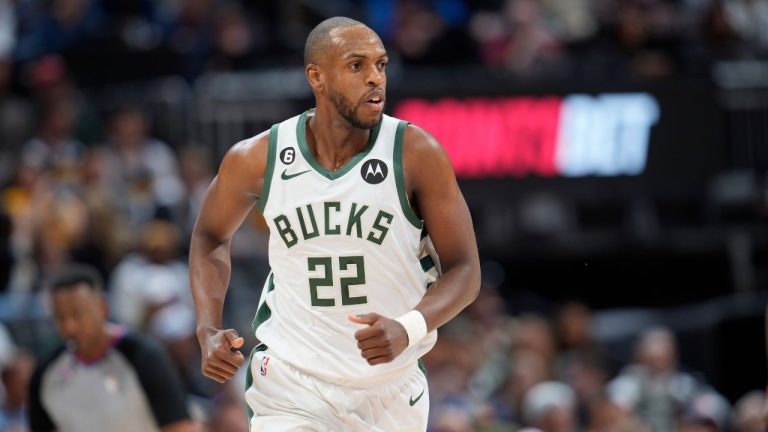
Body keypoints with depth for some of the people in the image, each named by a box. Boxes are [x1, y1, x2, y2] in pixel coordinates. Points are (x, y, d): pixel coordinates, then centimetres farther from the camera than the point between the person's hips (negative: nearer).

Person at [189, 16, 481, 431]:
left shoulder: (416, 154, -13)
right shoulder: (256, 159, -8)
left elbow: (464, 270, -9)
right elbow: (210, 236, 12)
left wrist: (408, 330, -28)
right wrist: (209, 330, -3)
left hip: (390, 391, 1)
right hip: (290, 384, -1)